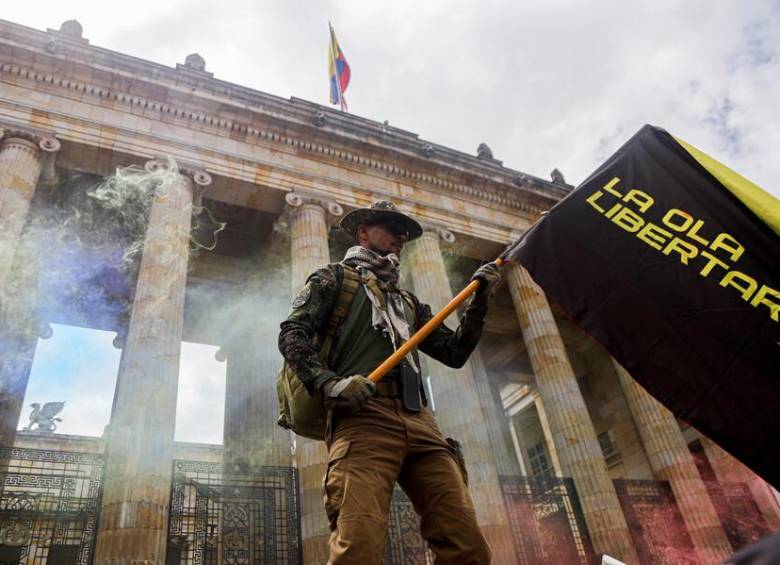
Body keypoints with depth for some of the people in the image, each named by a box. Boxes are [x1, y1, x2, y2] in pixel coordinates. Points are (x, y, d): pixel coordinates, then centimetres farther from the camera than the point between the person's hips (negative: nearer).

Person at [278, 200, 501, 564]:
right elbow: (292, 333, 4)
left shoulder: (408, 301, 35)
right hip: (363, 416, -5)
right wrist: (331, 381, -14)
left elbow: (455, 351, 30)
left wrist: (480, 299, 20)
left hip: (419, 422, 5)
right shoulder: (335, 278, 20)